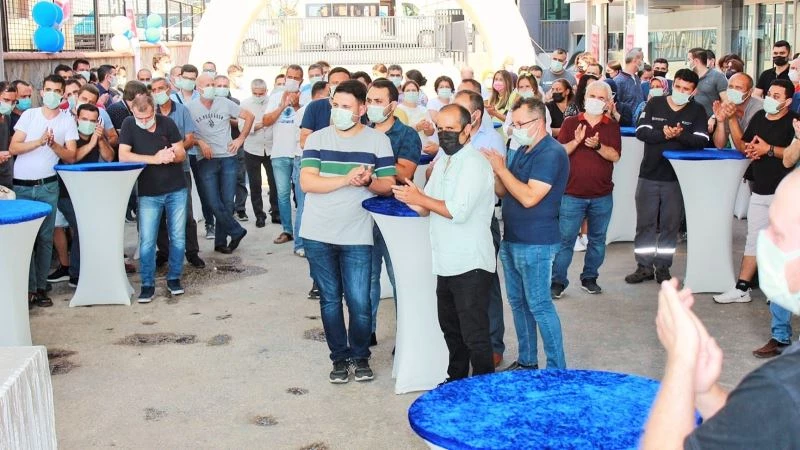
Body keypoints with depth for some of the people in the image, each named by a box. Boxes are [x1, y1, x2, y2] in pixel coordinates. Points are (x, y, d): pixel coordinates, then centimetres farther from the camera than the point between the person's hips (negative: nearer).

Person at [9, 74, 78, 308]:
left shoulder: (68, 120, 3)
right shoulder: (29, 115, 3)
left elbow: (71, 157, -2)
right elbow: (13, 148, -4)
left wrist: (53, 144, -19)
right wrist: (39, 141, -17)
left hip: (48, 186, 0)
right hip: (21, 185, 0)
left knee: (45, 237, 3)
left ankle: (41, 287, 9)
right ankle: (29, 288, 2)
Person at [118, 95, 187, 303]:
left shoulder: (167, 123, -3)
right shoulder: (129, 125, -6)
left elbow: (181, 153, 1)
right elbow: (123, 156, -15)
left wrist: (171, 156, -23)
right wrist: (155, 159, -22)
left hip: (176, 190, 1)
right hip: (148, 193, -1)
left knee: (178, 238, 6)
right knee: (146, 241, -3)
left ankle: (174, 278, 22)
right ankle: (148, 284, 8)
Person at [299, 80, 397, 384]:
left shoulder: (378, 140, 0)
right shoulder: (317, 139, 1)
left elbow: (388, 185, -1)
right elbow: (306, 182, -10)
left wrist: (368, 181, -23)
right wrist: (346, 179, -22)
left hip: (357, 236, -1)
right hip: (317, 234, 1)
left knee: (359, 302, -1)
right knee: (329, 299, 10)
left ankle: (361, 355, 22)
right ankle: (339, 357, 24)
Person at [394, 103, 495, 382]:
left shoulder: (474, 163, -15)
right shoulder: (443, 162, 13)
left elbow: (458, 211, -25)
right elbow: (428, 209, 11)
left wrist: (420, 198, -16)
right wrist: (414, 201, -11)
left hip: (470, 264, -9)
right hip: (447, 262, 9)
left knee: (474, 335, -2)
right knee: (450, 328, 21)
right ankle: (456, 380, 35)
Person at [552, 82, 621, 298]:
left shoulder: (612, 126, 6)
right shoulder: (570, 123, 3)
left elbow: (615, 156, -6)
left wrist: (597, 145, -22)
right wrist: (576, 141, -18)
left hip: (602, 196, 2)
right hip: (572, 194, -2)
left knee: (597, 239, 10)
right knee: (565, 239, -2)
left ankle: (589, 278, 23)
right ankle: (558, 281, 4)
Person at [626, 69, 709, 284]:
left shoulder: (697, 111, 2)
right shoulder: (655, 104, 3)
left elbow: (702, 141, -11)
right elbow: (641, 131, -10)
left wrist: (680, 135, -27)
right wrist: (664, 134, -24)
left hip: (677, 177, 0)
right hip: (649, 175, 1)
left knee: (670, 225, 7)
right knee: (645, 223, 7)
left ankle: (663, 267, 19)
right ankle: (644, 266, 17)